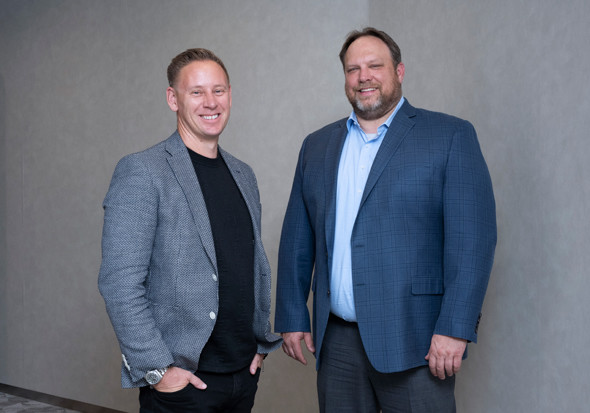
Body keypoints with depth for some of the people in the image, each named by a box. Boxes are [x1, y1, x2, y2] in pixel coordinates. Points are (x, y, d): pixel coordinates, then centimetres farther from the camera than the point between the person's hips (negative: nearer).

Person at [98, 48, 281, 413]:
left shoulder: (244, 175, 11)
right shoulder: (141, 172, -10)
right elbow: (120, 283, -15)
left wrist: (264, 342, 12)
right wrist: (156, 368, -16)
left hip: (245, 372, 6)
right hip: (180, 379, -6)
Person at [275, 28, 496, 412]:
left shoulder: (451, 136, -1)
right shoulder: (317, 145, 14)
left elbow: (472, 237, -9)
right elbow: (297, 240, 14)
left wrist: (454, 329, -15)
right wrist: (292, 318, 9)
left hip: (414, 342, -4)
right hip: (336, 341, 4)